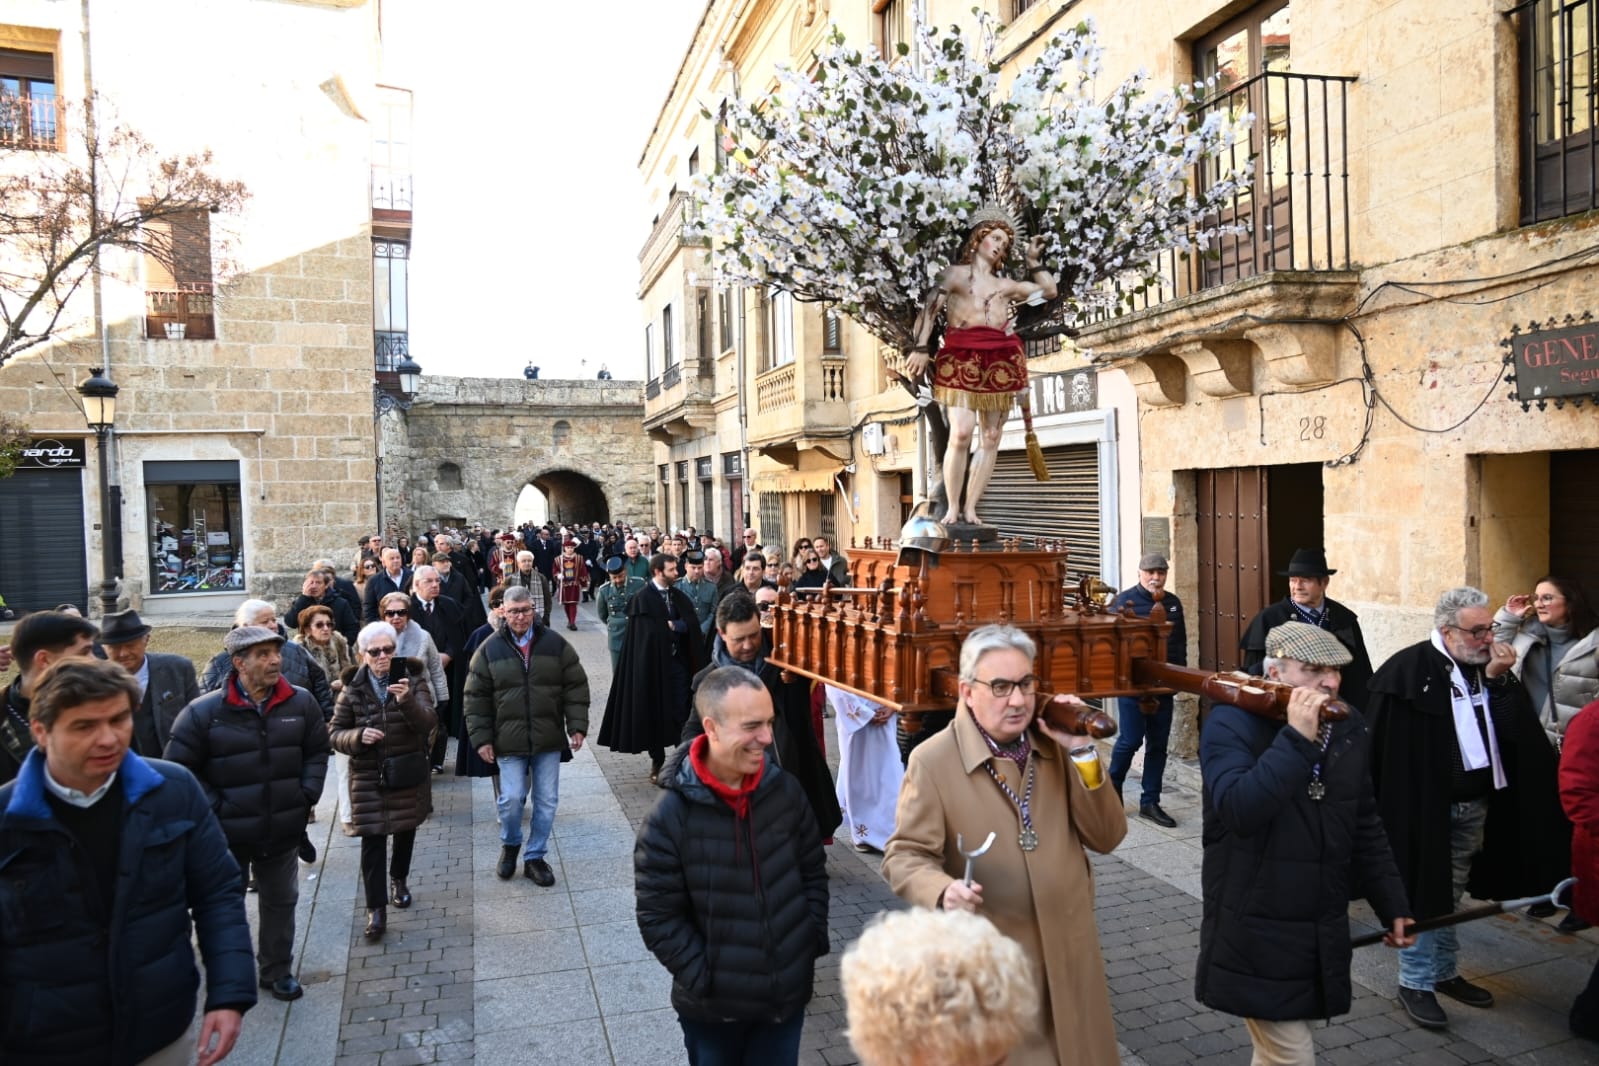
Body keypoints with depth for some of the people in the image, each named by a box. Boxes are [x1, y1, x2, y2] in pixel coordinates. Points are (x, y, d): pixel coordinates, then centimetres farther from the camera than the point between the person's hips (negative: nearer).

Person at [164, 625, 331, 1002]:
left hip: (282, 831, 3)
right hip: (227, 834, -3)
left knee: (281, 901, 18)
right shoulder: (204, 712, -17)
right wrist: (214, 808, -11)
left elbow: (317, 751, 7)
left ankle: (277, 970, 37)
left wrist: (307, 795, -1)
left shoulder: (300, 703, -7)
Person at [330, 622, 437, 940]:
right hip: (368, 778, -1)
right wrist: (357, 736, -21)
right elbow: (335, 734, 0)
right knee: (372, 842, -3)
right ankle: (376, 908, 6)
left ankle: (398, 879, 44)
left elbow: (429, 723, -20)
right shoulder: (352, 690, -5)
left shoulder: (412, 682, -7)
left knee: (406, 833, 19)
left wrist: (407, 701, -39)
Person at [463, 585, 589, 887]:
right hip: (508, 741, -1)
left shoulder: (555, 644, 0)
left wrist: (577, 726, -3)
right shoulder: (490, 649, -1)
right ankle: (510, 845, 27)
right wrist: (481, 738, -3)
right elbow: (476, 698, 2)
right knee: (511, 798, -3)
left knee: (547, 801, 6)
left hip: (549, 740, 1)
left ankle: (534, 857, 24)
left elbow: (576, 687, 3)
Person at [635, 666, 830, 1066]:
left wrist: (811, 948, 1)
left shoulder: (785, 790, -8)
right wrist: (708, 982, -14)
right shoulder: (670, 816, -18)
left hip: (788, 994, 3)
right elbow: (658, 918, -13)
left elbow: (814, 874, 5)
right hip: (713, 1007, -3)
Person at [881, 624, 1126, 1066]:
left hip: (1068, 953, 5)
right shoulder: (932, 760, -14)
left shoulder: (1056, 746, 1)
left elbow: (1107, 837, -3)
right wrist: (943, 890, -32)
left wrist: (1082, 752, -14)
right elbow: (904, 855, -11)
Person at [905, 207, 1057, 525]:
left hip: (1000, 360, 5)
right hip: (962, 355, -5)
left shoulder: (1005, 285, 26)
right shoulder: (955, 273, 15)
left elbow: (1049, 291, 30)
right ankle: (952, 508, -11)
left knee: (991, 437, -3)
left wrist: (1034, 260, 27)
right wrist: (921, 348, -11)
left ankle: (970, 509, 1)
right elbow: (930, 309, 3)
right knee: (961, 432, -19)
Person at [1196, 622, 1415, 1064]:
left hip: (1323, 935, 6)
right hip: (1256, 935, -6)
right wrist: (1297, 738, -31)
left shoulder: (1347, 727, 6)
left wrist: (1392, 904, 15)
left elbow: (1365, 826, 15)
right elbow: (1238, 810, -31)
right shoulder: (1232, 722, -15)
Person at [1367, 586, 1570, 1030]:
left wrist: (1499, 680, -14)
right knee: (1423, 896, 4)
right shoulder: (1408, 670, -17)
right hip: (1424, 805, -6)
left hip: (1475, 806, 7)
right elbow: (1383, 747, -18)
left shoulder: (1491, 669, 5)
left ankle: (1443, 973, 34)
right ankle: (1415, 983, 16)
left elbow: (1516, 733, -3)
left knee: (1450, 897, 20)